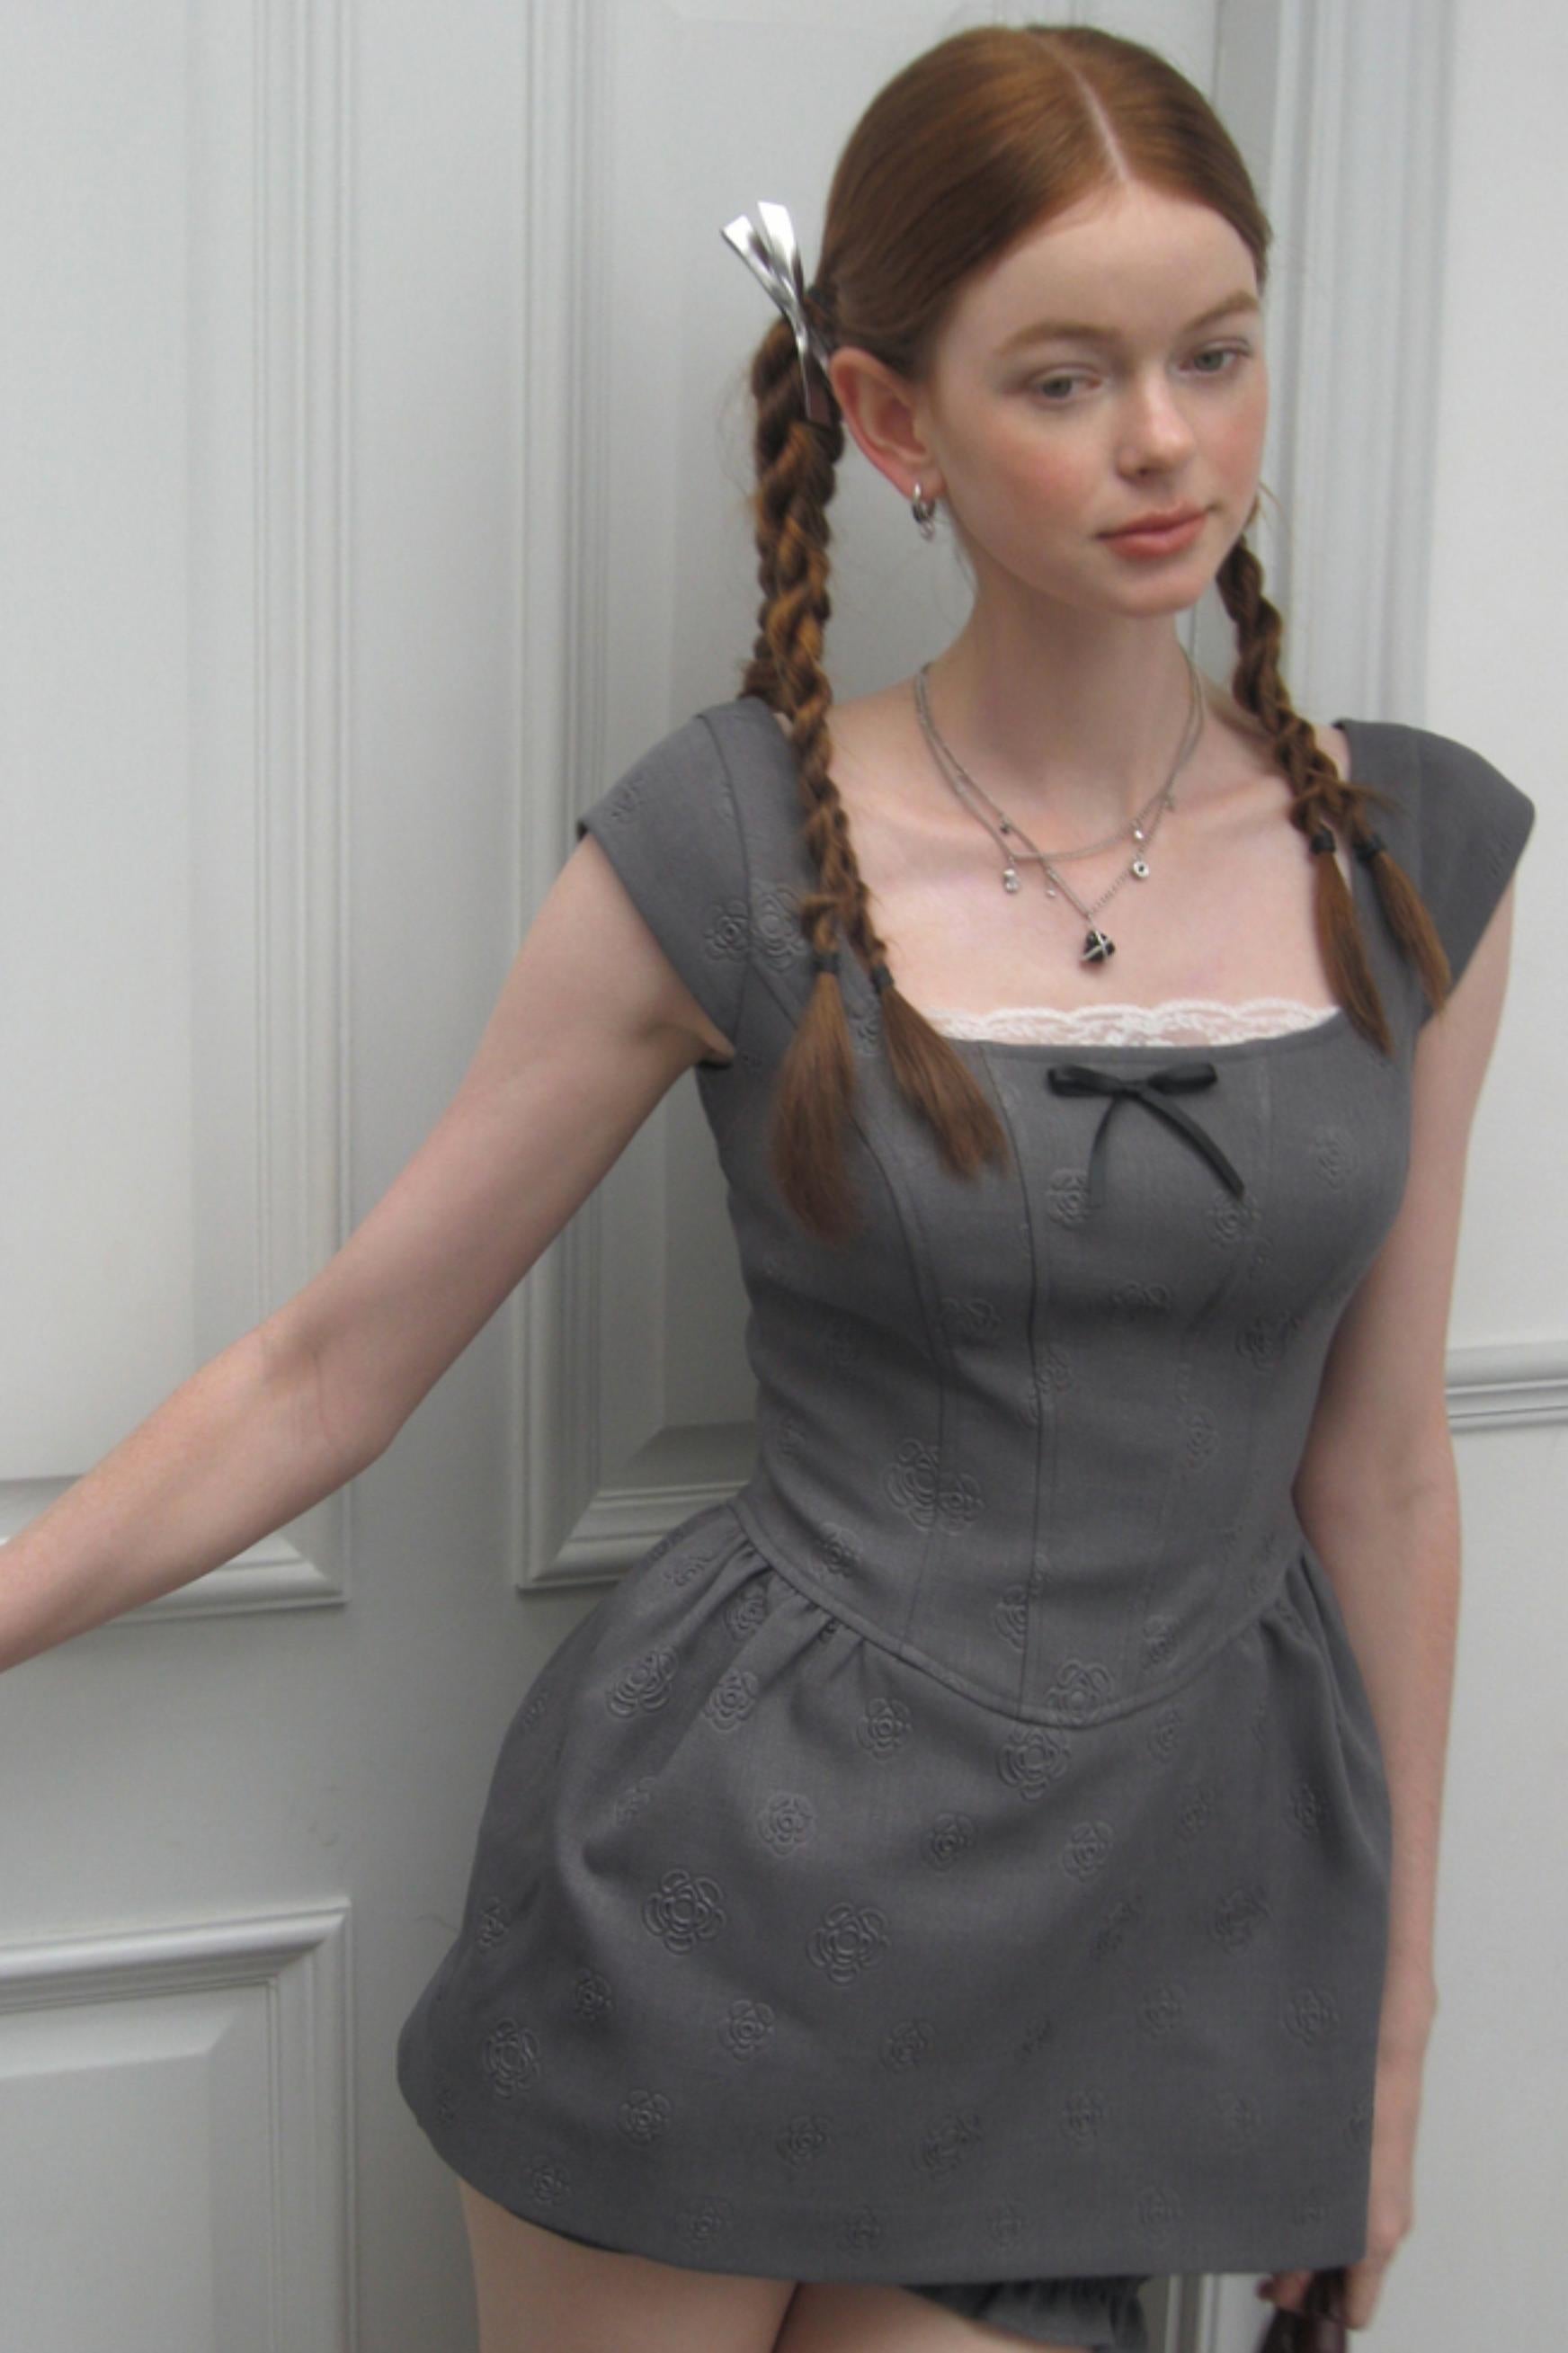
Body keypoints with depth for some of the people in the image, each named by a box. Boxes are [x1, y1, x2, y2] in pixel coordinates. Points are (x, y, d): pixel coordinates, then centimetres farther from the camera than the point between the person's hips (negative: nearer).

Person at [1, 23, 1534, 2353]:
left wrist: (1391, 2019, 10)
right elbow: (334, 1363, -2)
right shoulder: (731, 848, -9)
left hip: (1166, 1901, 3)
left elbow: (1379, 1471, 6)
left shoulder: (1417, 853, 0)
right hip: (735, 1872, -2)